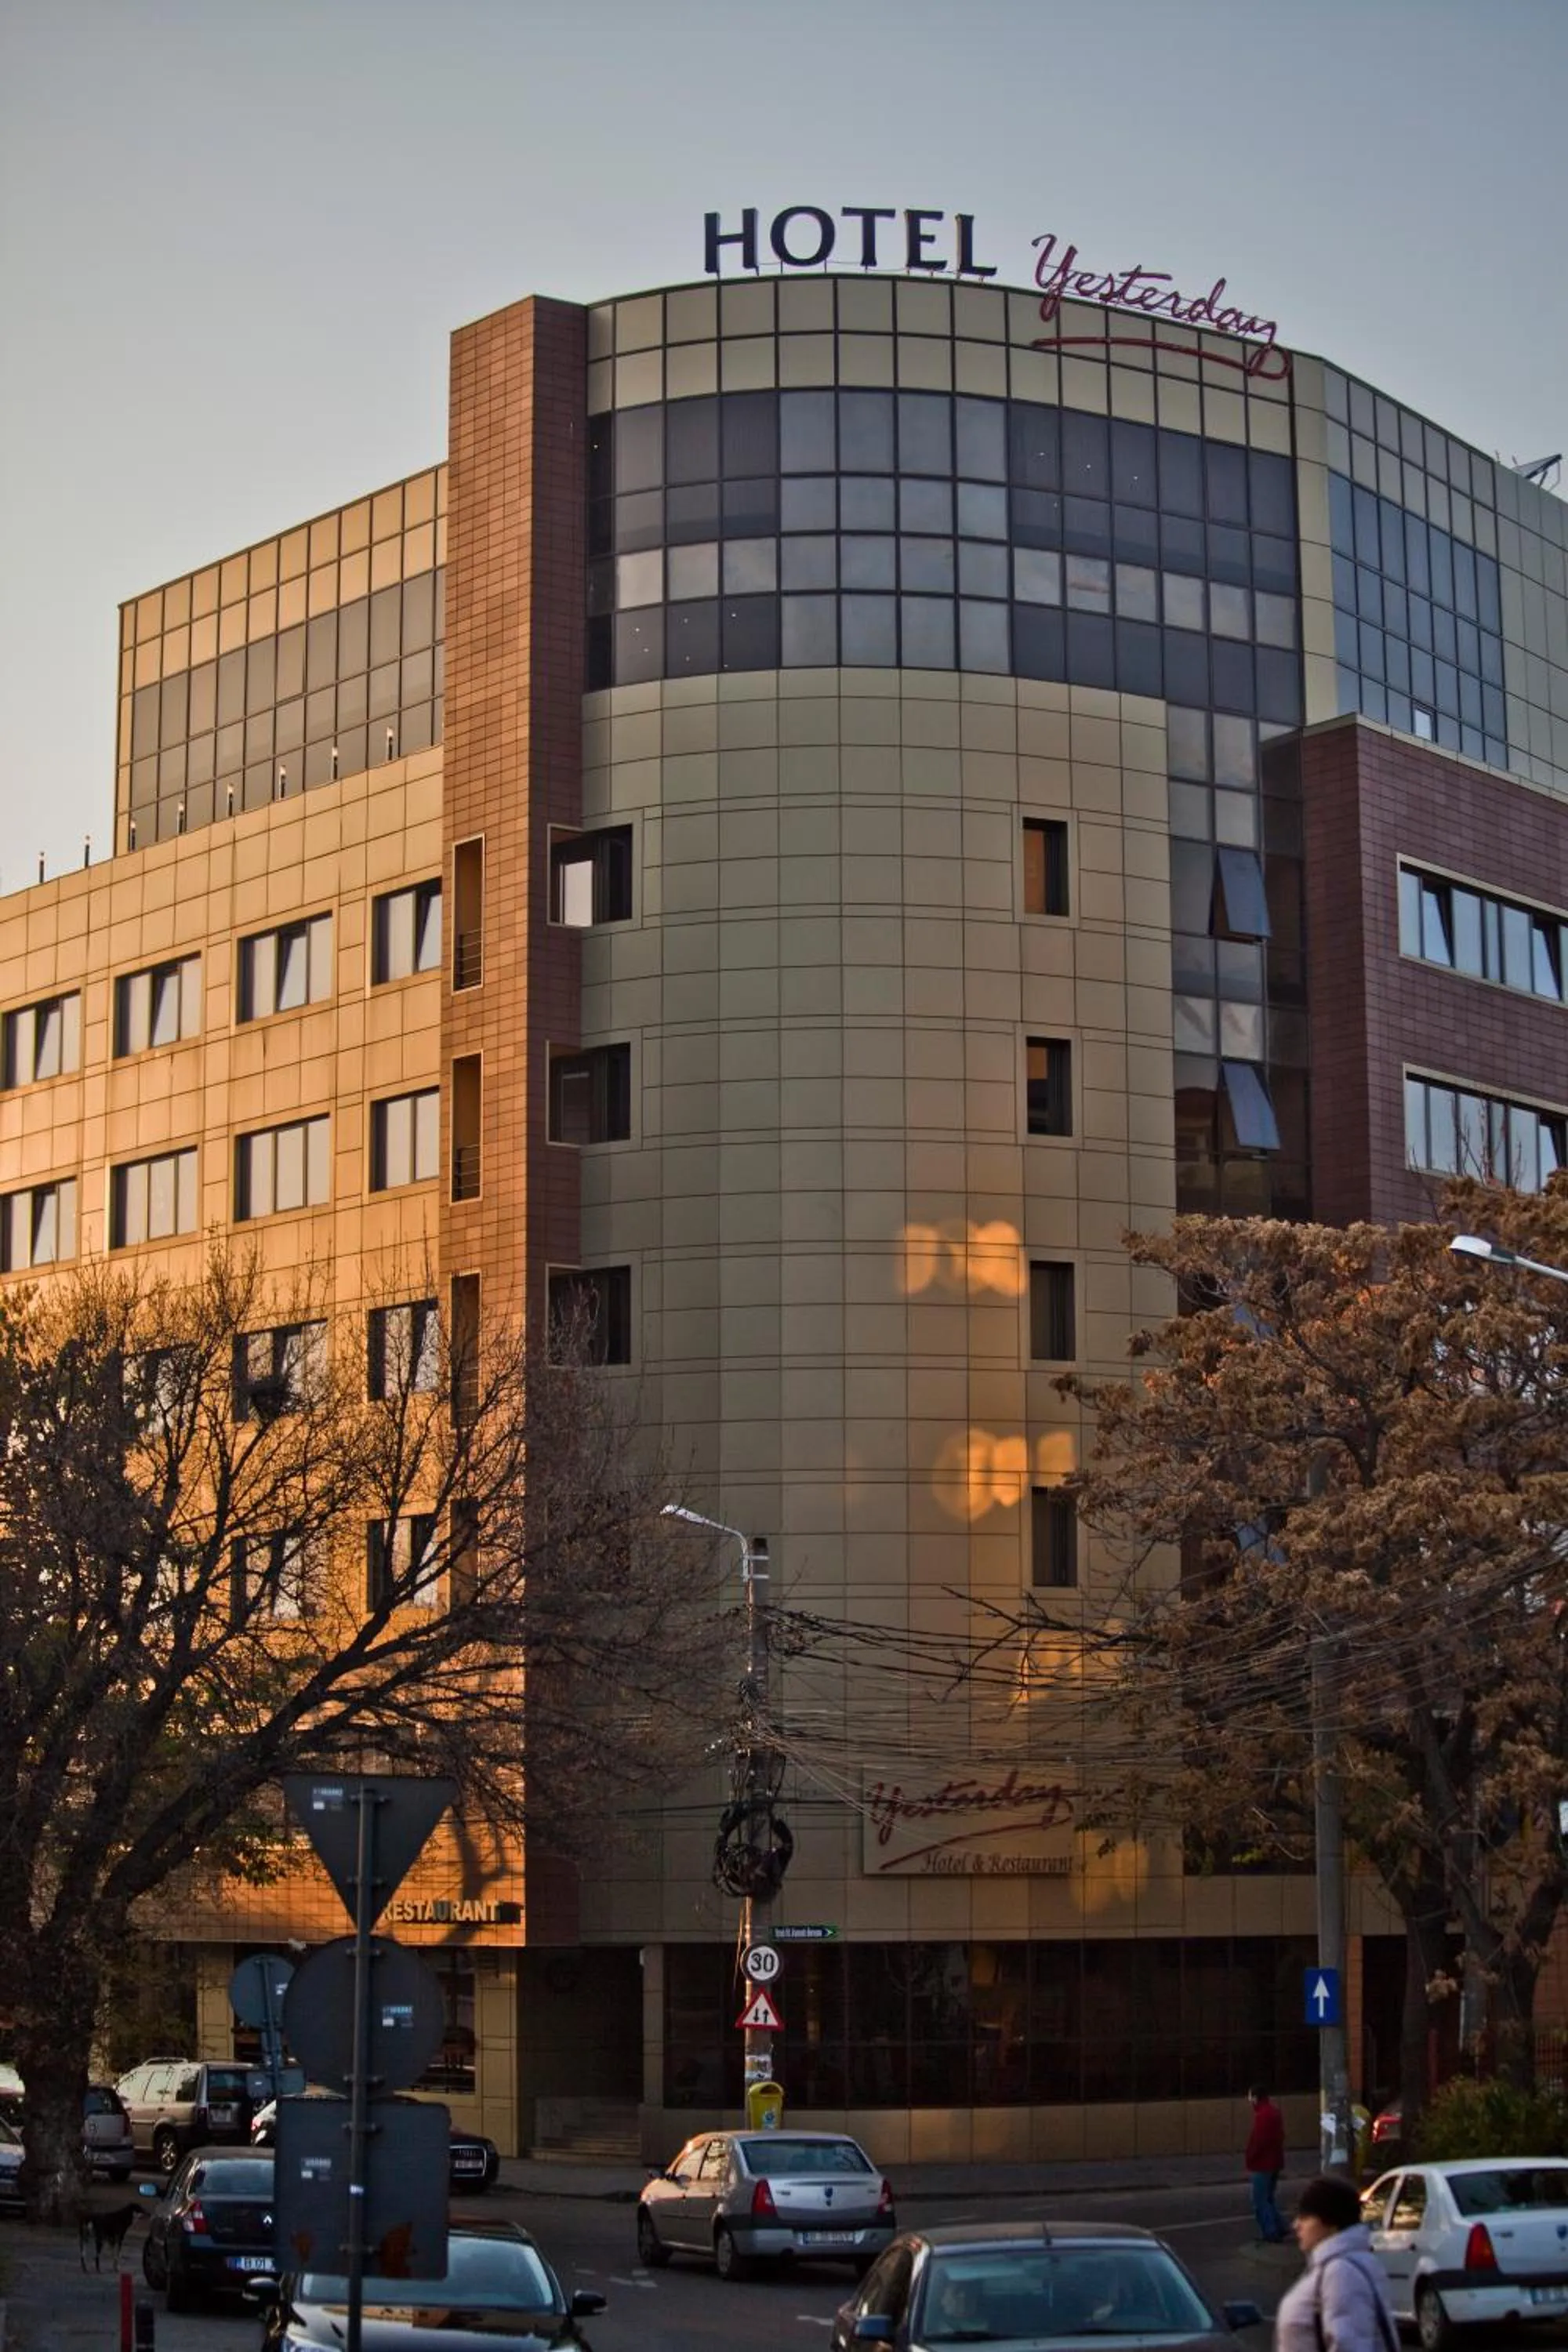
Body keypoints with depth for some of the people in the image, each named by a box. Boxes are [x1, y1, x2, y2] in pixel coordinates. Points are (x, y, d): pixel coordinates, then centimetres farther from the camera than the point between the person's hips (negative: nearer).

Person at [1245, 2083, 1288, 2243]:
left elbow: (1257, 2141, -23)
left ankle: (1271, 2234, -2)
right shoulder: (1274, 2112, 11)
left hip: (1262, 2165, -10)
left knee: (1261, 2202, -2)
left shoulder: (1262, 2115, -20)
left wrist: (1249, 2163, -13)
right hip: (1274, 2163, 10)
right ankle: (1280, 2229, 17)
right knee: (1268, 2199, 19)